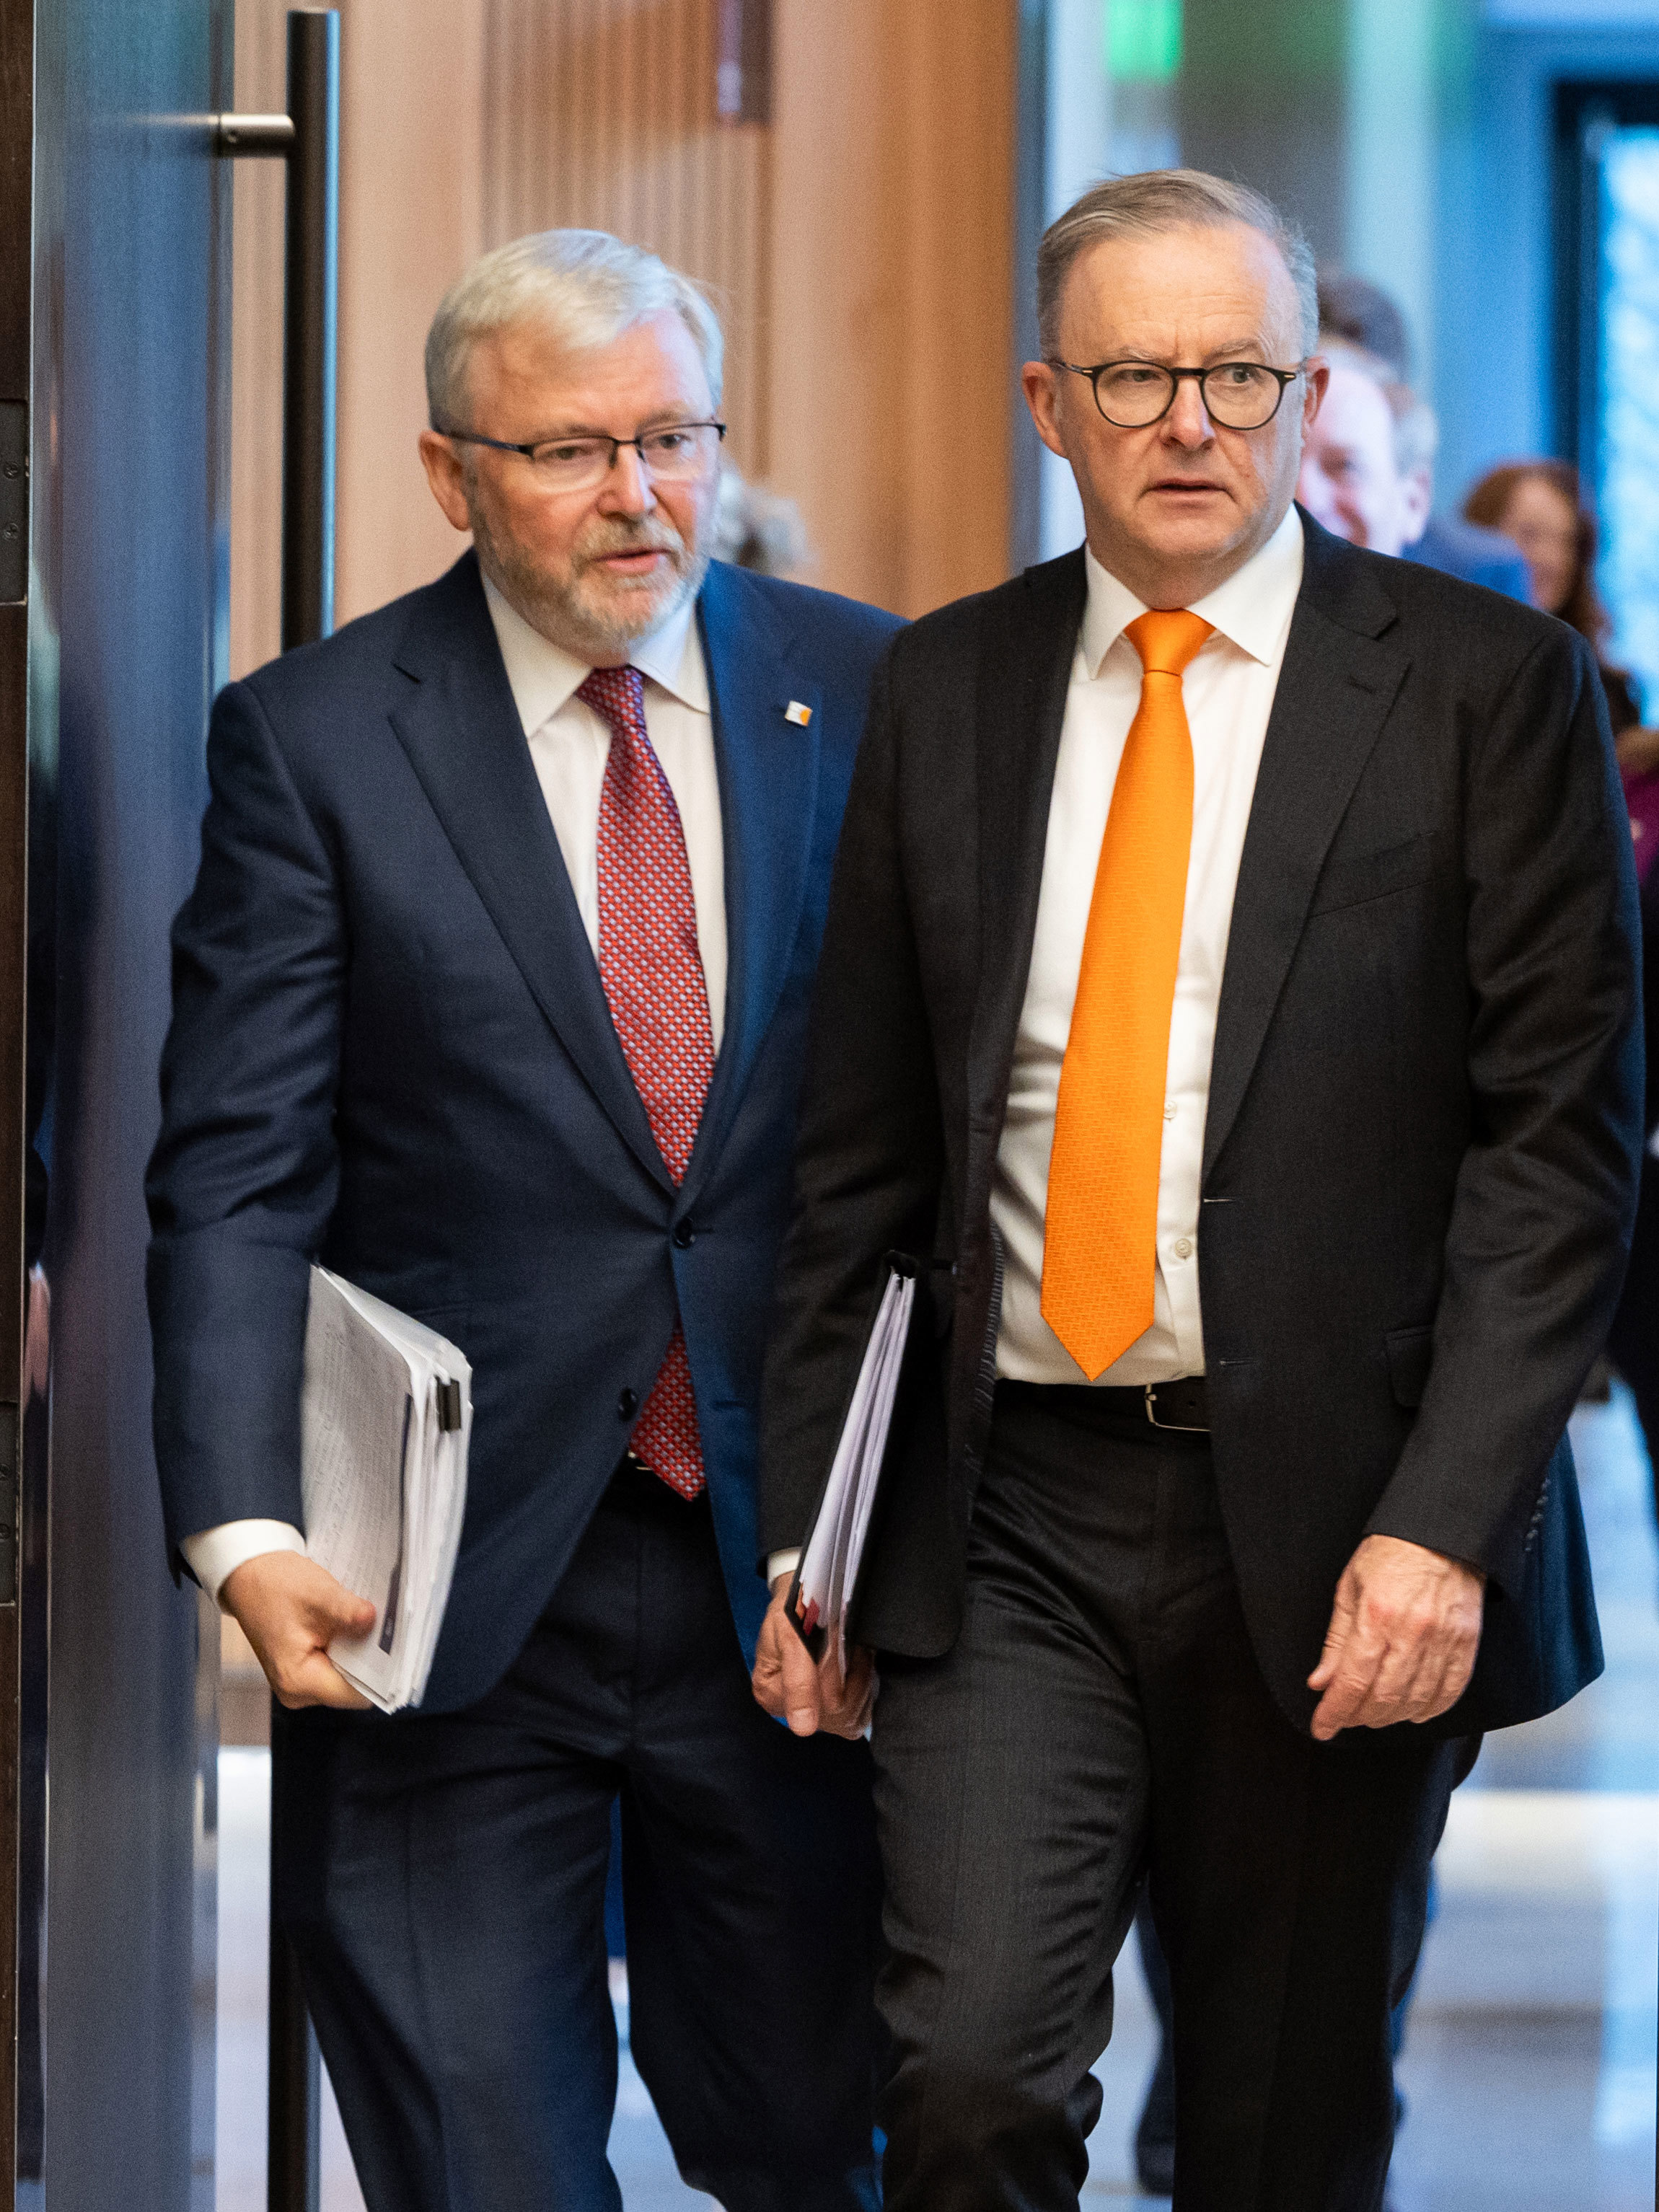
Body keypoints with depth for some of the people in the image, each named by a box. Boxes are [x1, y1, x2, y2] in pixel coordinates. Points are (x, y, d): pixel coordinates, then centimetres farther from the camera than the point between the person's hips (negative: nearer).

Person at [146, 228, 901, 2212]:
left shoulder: (866, 693, 4)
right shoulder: (313, 741, -2)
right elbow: (235, 1178, -5)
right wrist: (243, 1529, -17)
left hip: (787, 1561, 2)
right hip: (449, 1586, -2)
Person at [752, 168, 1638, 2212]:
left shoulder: (1477, 684, -1)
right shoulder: (943, 692, 9)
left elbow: (1562, 1135, -5)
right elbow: (861, 1146, 12)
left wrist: (1443, 1521, -15)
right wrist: (807, 1526, 7)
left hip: (1330, 1524, -2)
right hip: (1010, 1524, 2)